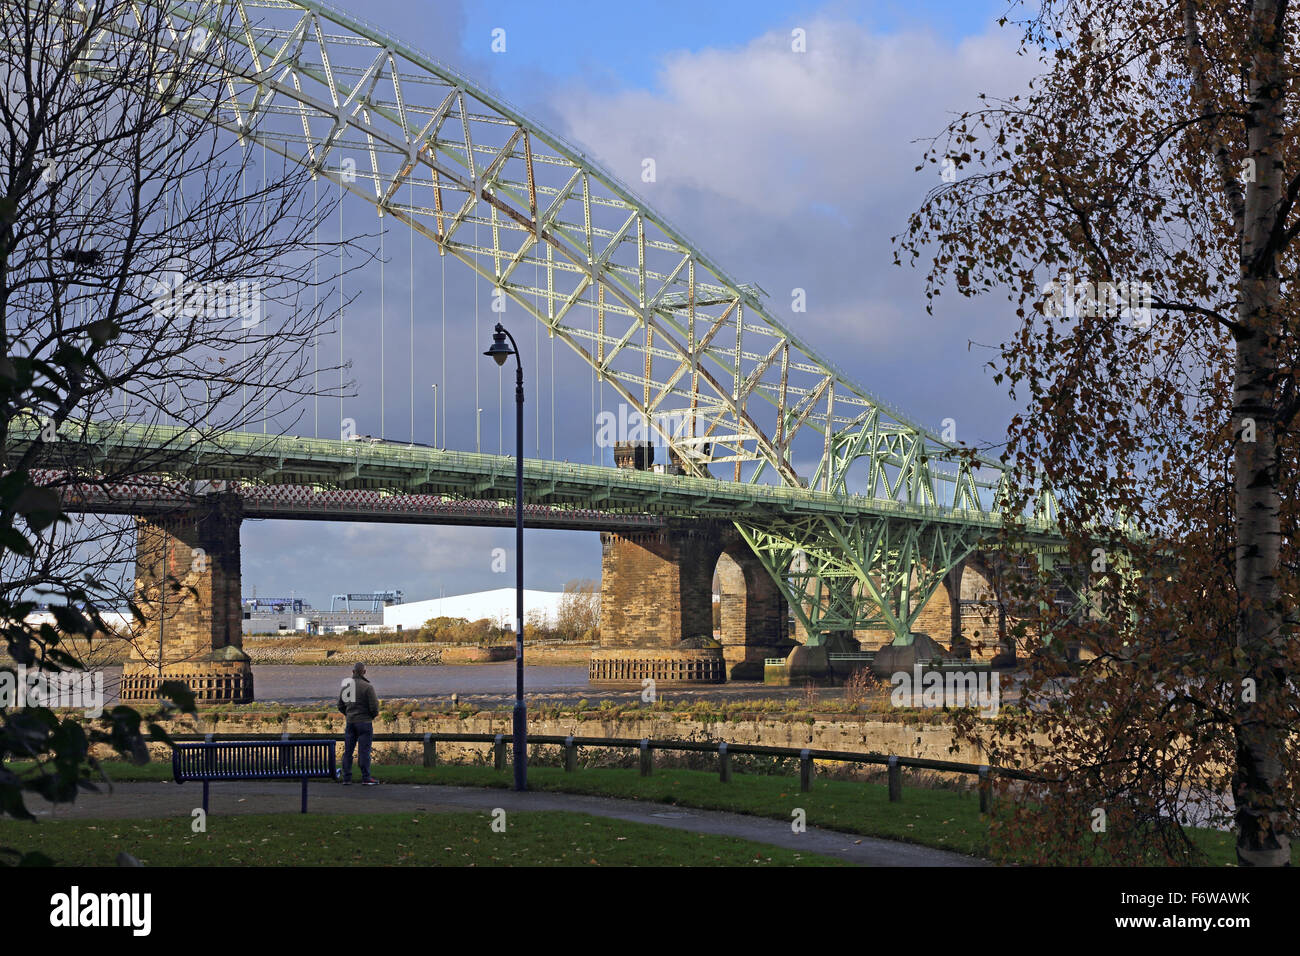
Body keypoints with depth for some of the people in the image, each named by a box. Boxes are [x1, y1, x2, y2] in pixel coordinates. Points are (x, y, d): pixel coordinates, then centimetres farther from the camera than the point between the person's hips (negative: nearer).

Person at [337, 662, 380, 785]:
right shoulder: (367, 687, -13)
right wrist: (374, 715, 6)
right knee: (364, 750, -3)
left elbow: (341, 706, 13)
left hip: (350, 722, 5)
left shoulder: (345, 686, 6)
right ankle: (366, 778, -1)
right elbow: (374, 706, -14)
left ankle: (347, 778, 11)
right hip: (365, 722, -5)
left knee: (348, 750, 9)